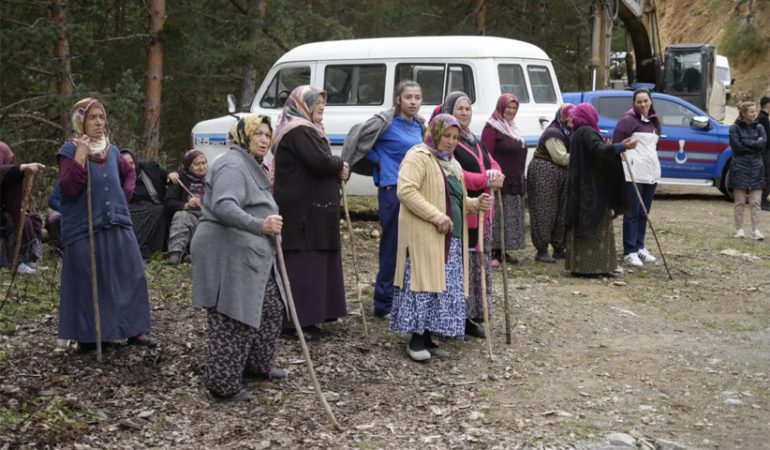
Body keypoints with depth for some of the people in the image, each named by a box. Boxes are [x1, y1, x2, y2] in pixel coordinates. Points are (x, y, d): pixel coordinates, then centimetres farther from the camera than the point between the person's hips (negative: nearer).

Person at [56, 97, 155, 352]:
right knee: (87, 283, 0)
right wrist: (81, 155, -24)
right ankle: (87, 335, 12)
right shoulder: (70, 151, -7)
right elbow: (69, 189, -20)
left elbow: (129, 173, 29)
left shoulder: (112, 150, 10)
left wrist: (126, 193, 11)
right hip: (85, 229, -6)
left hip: (118, 225, 6)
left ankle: (133, 330, 15)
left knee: (131, 277, 6)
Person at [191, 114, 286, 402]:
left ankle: (257, 365, 32)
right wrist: (259, 225, -43)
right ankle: (223, 385, -1)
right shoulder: (233, 165, -15)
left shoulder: (250, 166, 20)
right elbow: (223, 207, -32)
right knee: (233, 320, -8)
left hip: (251, 256, 11)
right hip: (229, 256, -11)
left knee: (270, 308, 18)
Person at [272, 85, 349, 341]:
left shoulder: (305, 129, 22)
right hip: (304, 211, -11)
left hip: (310, 209, 11)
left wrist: (338, 170, 0)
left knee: (313, 262, 11)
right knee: (302, 263, -8)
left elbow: (319, 162, 20)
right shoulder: (300, 131, -13)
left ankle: (306, 317, 15)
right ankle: (297, 320, -5)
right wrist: (341, 165, -4)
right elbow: (320, 161, -24)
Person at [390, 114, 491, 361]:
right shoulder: (418, 157, -7)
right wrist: (437, 216, -23)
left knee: (447, 289, 7)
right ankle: (416, 341, -2)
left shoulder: (452, 164, 22)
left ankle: (428, 338, 13)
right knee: (424, 285, -9)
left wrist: (475, 203, 7)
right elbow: (406, 191, -19)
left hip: (451, 239, 9)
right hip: (423, 237, -9)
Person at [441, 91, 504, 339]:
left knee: (479, 264, 10)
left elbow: (494, 165, 13)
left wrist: (495, 174, -11)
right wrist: (486, 180, -15)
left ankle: (470, 317, 17)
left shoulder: (476, 142, 22)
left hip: (480, 212, 9)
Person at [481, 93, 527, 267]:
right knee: (497, 217, -9)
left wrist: (520, 178, 22)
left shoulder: (513, 128, 19)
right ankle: (494, 254, -7)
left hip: (515, 182, 9)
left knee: (511, 218, 11)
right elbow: (486, 156, -16)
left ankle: (503, 251, 18)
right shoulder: (492, 128, -8)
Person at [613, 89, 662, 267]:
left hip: (651, 172, 7)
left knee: (644, 213, 11)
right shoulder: (628, 120, -6)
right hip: (634, 173, -7)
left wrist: (655, 169, 19)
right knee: (632, 213, -6)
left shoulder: (654, 121, 17)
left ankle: (639, 247, 19)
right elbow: (616, 143, -12)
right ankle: (630, 252, -4)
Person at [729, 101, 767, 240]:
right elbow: (737, 147, -12)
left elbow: (763, 144, -6)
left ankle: (755, 230, -2)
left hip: (756, 168, 3)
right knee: (740, 202, 2)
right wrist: (755, 145, -8)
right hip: (740, 168, -3)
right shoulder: (735, 128, 0)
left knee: (755, 202, -1)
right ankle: (739, 230, 9)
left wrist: (745, 142, -10)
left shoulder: (759, 128, 9)